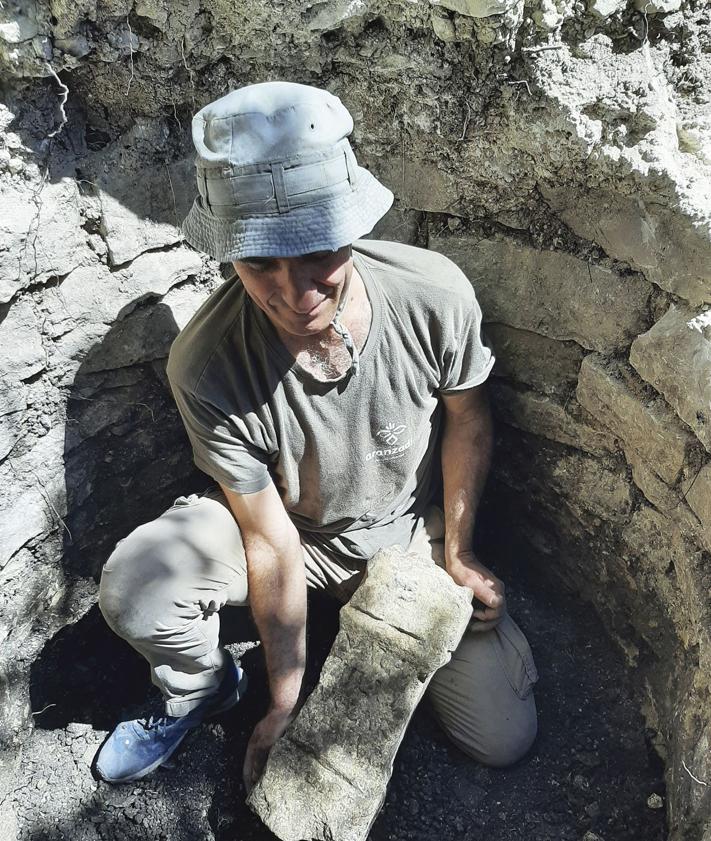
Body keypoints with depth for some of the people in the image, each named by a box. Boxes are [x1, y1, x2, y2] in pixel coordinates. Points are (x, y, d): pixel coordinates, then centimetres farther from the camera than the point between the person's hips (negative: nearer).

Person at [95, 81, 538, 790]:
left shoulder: (436, 295, -29)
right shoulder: (206, 368, -31)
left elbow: (467, 417, -7)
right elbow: (272, 542, -21)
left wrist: (455, 552, -4)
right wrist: (286, 704, -12)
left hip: (411, 527, 2)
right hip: (293, 528, -1)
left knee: (503, 737, -4)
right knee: (132, 587, -28)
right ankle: (203, 687, 9)